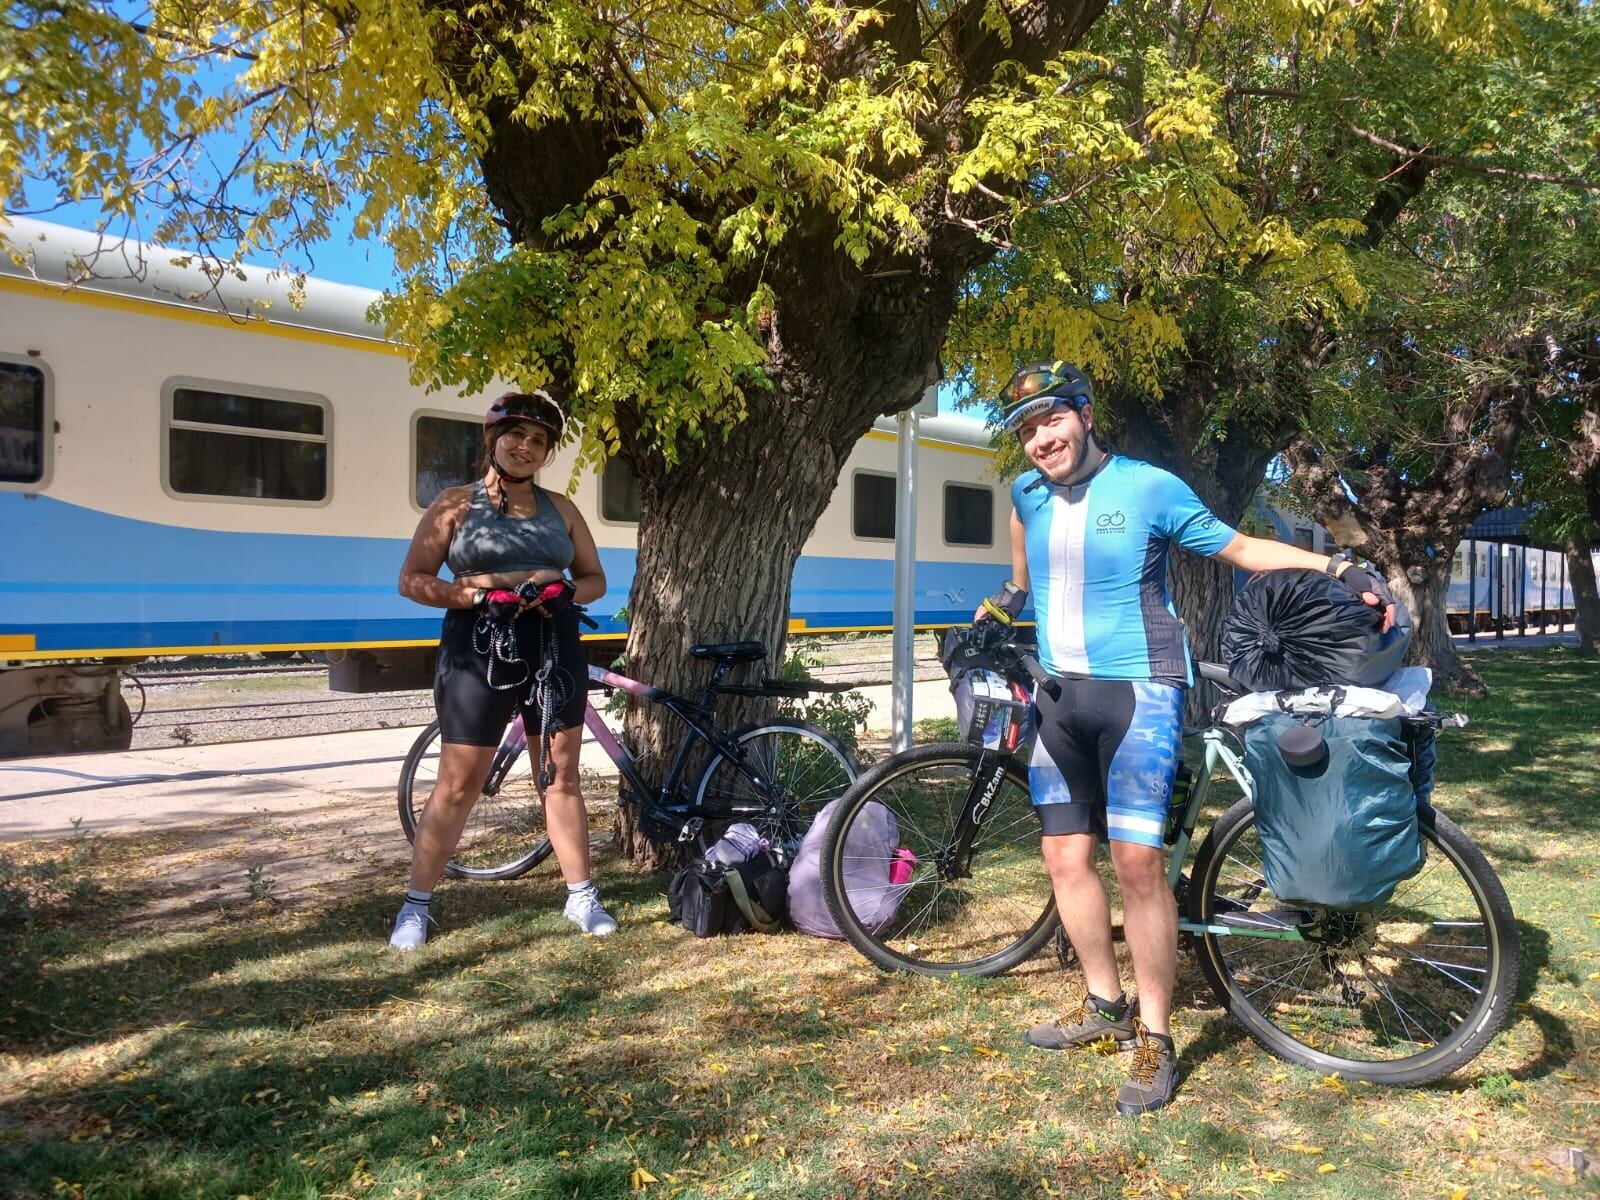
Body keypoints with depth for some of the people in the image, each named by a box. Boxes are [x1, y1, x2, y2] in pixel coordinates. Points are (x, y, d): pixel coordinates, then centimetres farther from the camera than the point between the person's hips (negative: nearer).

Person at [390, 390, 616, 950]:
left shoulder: (560, 508, 12)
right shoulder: (456, 503, 2)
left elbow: (596, 578, 15)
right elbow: (413, 580, -4)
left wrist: (562, 587, -7)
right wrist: (482, 594, -16)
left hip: (554, 650, 3)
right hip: (479, 651, -3)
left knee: (561, 778, 9)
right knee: (458, 785, 1)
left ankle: (581, 897, 21)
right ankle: (415, 906, 16)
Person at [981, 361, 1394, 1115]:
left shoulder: (1148, 487, -6)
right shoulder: (1028, 495, 8)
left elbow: (1240, 549, -3)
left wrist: (1341, 568, -11)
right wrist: (993, 614, 25)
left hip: (1137, 691, -5)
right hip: (1061, 694, 6)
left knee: (1136, 859, -14)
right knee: (1065, 855, 6)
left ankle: (1154, 1037, 1)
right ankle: (1105, 1006, 24)